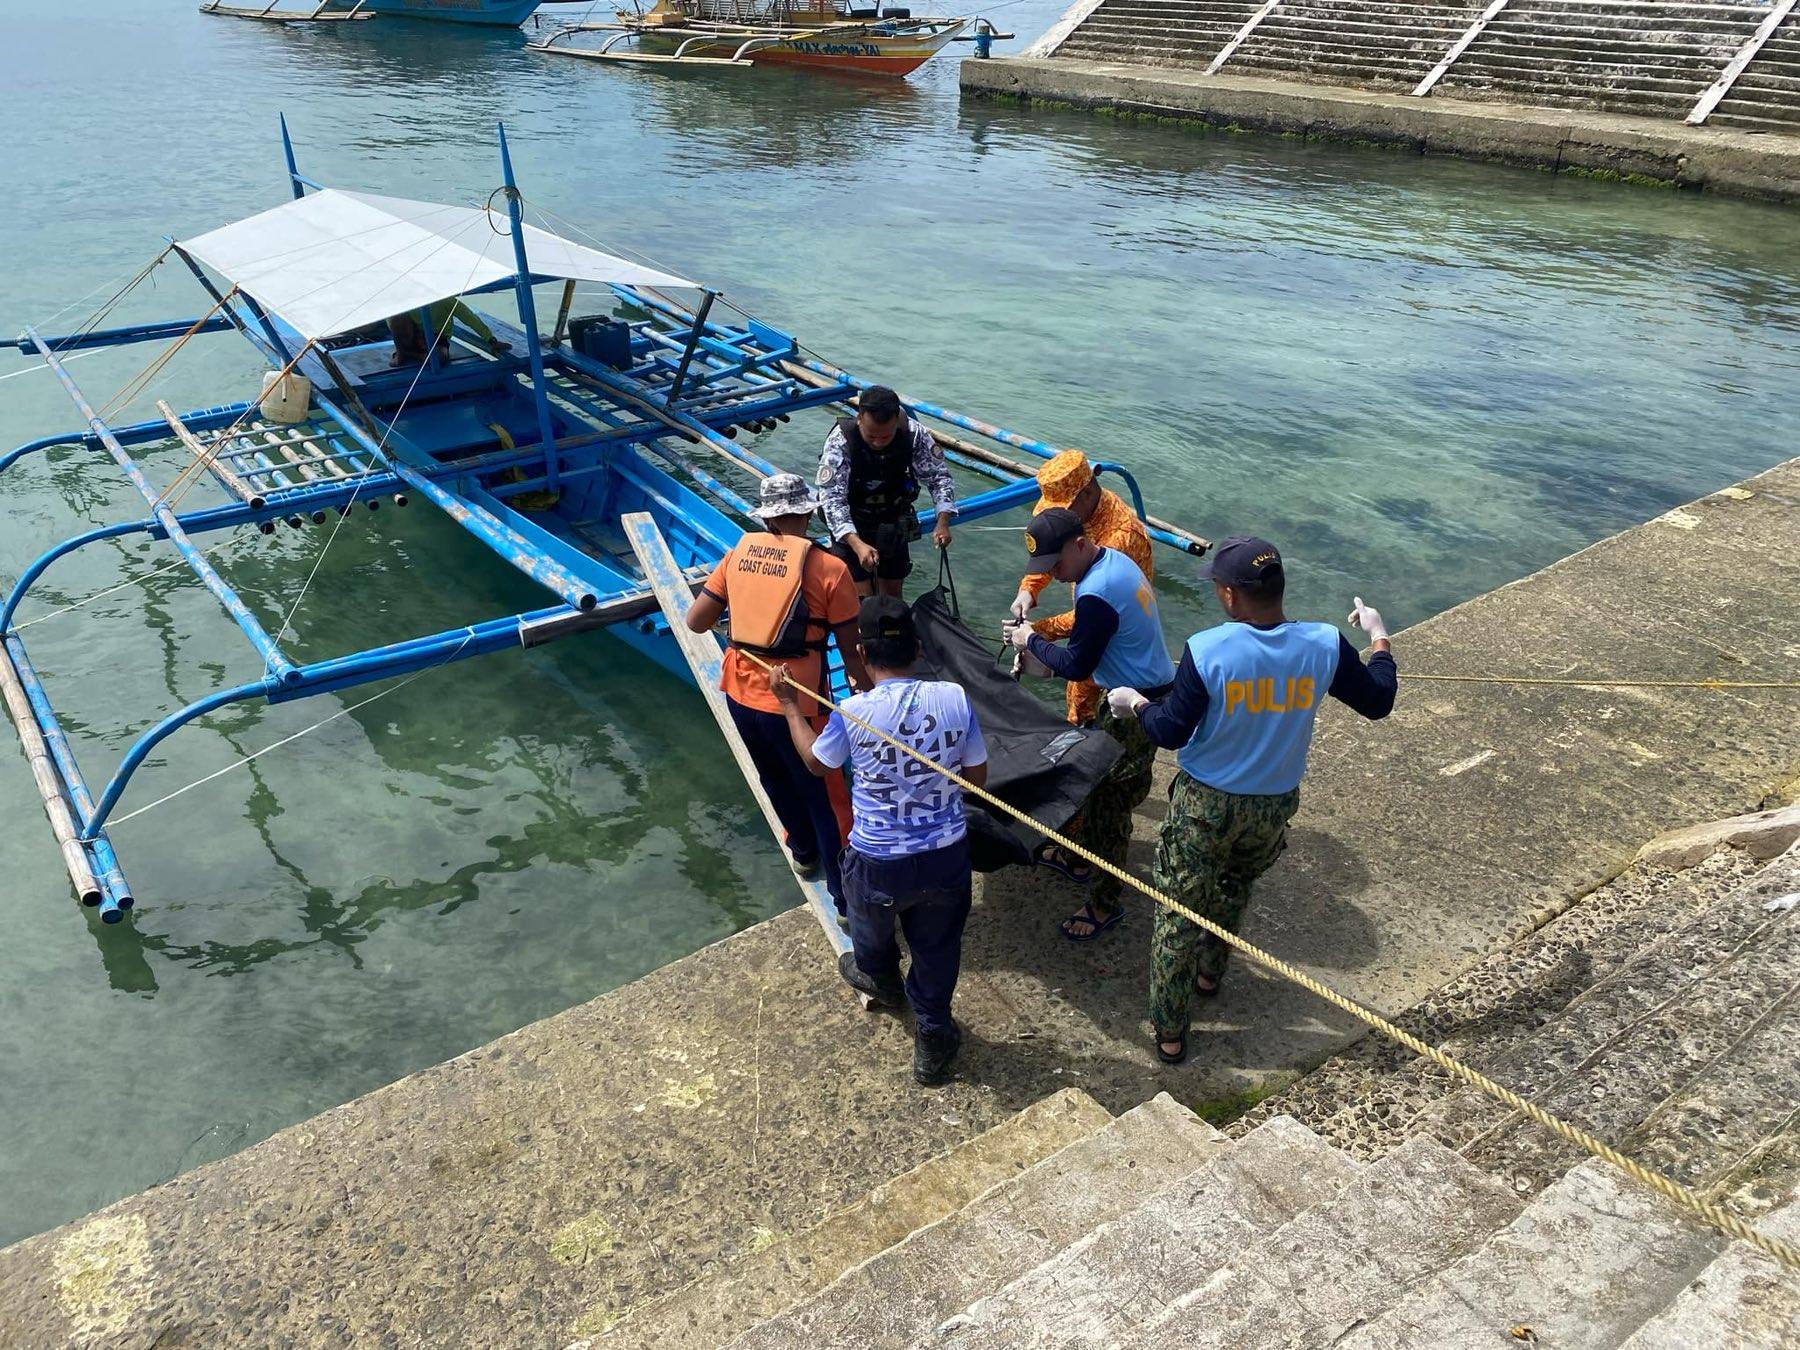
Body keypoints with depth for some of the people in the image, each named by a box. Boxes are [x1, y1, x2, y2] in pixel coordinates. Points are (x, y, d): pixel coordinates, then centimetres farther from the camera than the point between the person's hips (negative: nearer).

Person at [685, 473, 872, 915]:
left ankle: (804, 853, 52)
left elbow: (696, 621, 3)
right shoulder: (829, 568, -12)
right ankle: (847, 899, 21)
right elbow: (851, 650, -9)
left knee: (777, 782, 28)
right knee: (825, 798, 11)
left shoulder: (739, 553, 0)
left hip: (740, 696, 5)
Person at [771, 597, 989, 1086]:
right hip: (947, 858, 1)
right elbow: (978, 778, -1)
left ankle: (879, 977, 62)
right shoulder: (954, 698, -14)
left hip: (878, 864, -1)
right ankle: (932, 1041, 39)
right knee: (937, 950, 24)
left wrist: (790, 707, 17)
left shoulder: (852, 713, -19)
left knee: (872, 932, 32)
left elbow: (816, 761, 3)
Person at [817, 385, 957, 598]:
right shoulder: (840, 440, -31)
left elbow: (938, 476, -12)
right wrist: (857, 544, -48)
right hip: (850, 527, -3)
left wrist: (943, 522, -28)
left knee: (892, 592, 13)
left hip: (893, 523, 3)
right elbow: (832, 497, -35)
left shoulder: (913, 433, -23)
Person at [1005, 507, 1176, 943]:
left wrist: (1031, 641, -7)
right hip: (1139, 691, 10)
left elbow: (1077, 666, -20)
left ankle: (1106, 903, 12)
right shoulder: (1114, 559, 4)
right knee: (1097, 780, 23)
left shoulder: (1096, 594, -28)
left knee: (1110, 800, -1)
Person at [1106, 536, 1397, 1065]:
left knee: (1179, 913, 13)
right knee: (1233, 890, 32)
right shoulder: (1325, 646, -16)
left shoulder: (1206, 650, -25)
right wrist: (1379, 637, 15)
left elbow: (1171, 732, -17)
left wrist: (1135, 704, 3)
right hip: (1274, 808, 4)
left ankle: (1170, 1033, 23)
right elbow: (1378, 701, 0)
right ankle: (1209, 972, 54)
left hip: (1205, 804, -3)